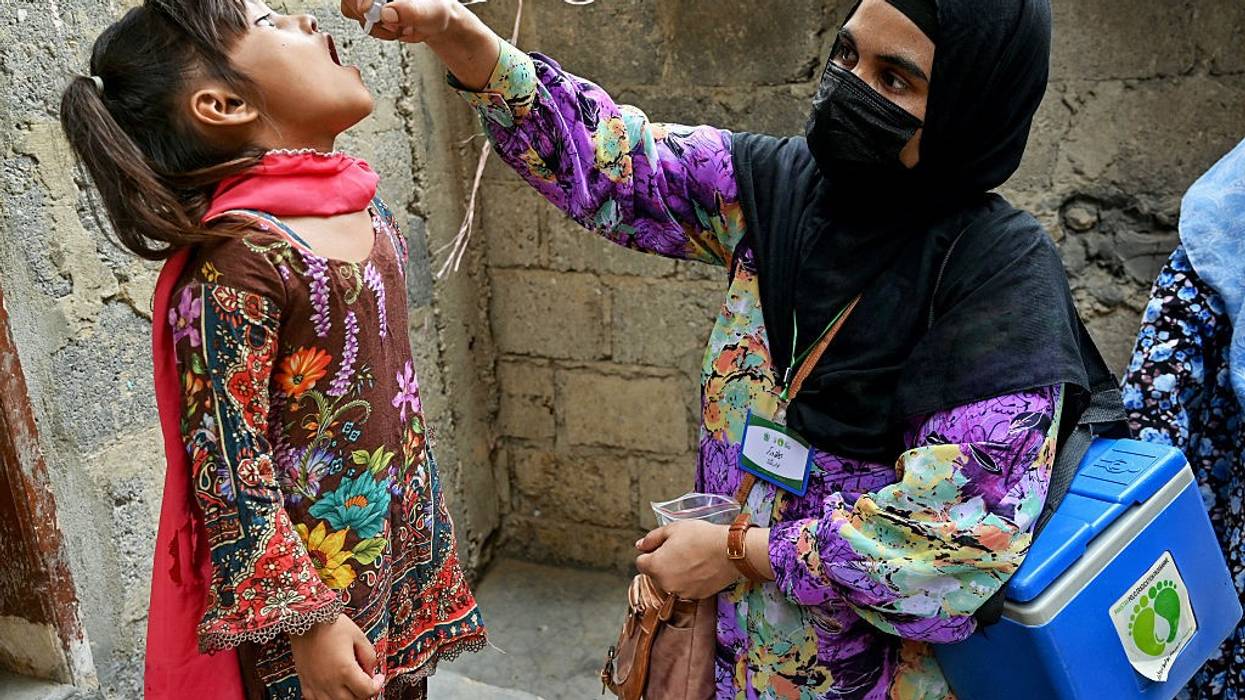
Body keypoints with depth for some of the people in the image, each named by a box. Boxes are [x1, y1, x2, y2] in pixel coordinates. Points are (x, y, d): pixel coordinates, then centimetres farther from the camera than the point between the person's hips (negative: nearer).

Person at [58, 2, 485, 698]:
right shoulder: (237, 257, -24)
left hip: (405, 542, 7)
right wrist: (306, 621, -18)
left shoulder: (366, 209, 1)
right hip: (311, 568, -7)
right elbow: (225, 465, -21)